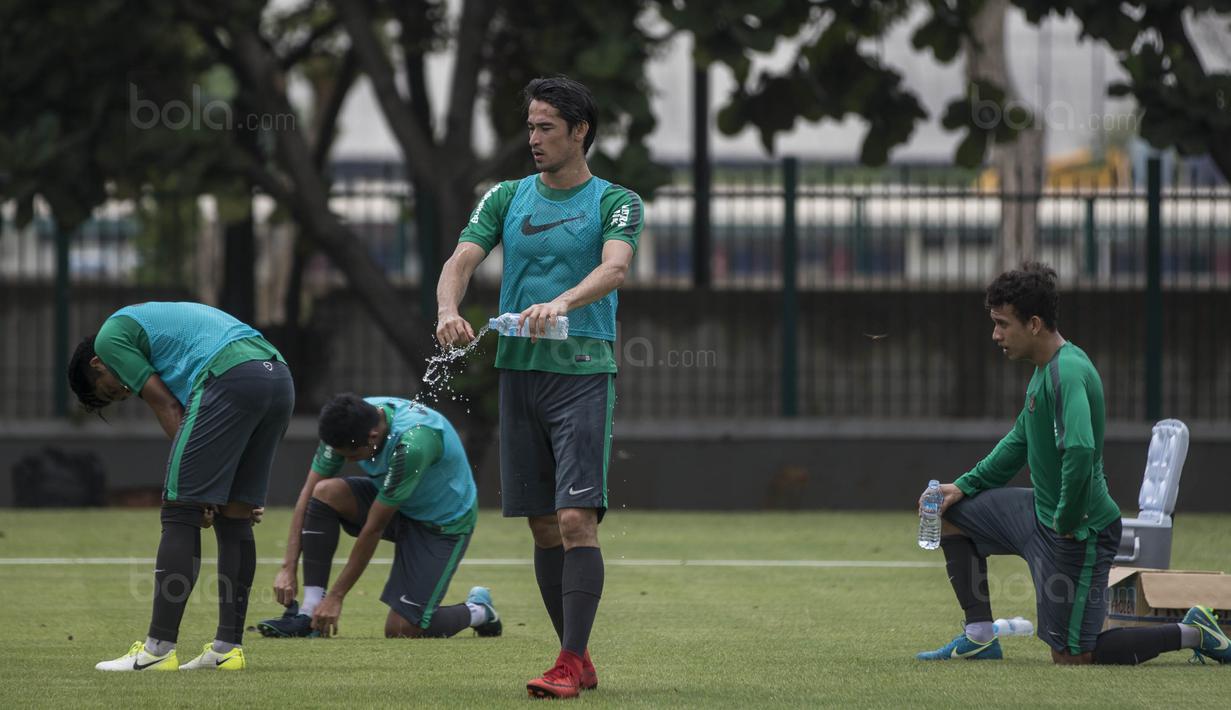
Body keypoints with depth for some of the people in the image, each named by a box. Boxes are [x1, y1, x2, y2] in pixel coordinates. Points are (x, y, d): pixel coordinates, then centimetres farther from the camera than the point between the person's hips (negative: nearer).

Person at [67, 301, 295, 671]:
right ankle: (228, 647, 14)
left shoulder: (110, 336, 12)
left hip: (231, 378, -9)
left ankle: (158, 649, -3)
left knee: (179, 513, -3)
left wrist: (196, 493, 6)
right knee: (234, 516, 15)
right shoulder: (155, 319, 37)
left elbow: (168, 409, 4)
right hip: (279, 378, 9)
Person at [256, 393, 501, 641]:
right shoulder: (347, 426, -19)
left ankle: (478, 610, 17)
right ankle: (308, 614, -16)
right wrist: (288, 568, -21)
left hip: (444, 524, -6)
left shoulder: (411, 444, -38)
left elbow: (374, 528, -32)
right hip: (397, 505, 6)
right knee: (325, 492, -21)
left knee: (400, 631, -13)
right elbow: (308, 493, -13)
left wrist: (336, 596, -25)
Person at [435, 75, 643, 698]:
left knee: (576, 518, -14)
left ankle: (570, 664, -14)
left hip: (583, 372, -4)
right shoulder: (506, 198, 12)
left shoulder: (616, 202, 1)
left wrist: (562, 302, -36)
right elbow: (462, 259, 1)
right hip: (518, 371, 4)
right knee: (543, 525, 6)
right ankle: (578, 660, 14)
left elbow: (614, 268, -17)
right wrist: (448, 309, -21)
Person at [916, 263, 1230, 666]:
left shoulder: (1068, 373, -25)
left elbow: (1080, 450, -38)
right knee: (950, 513, 15)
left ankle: (1192, 634, 6)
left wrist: (1067, 521, -26)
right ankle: (979, 637, 15)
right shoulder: (1045, 369, 8)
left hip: (1079, 530, -10)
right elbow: (1019, 442, 22)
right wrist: (965, 486, 13)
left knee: (1072, 656, -2)